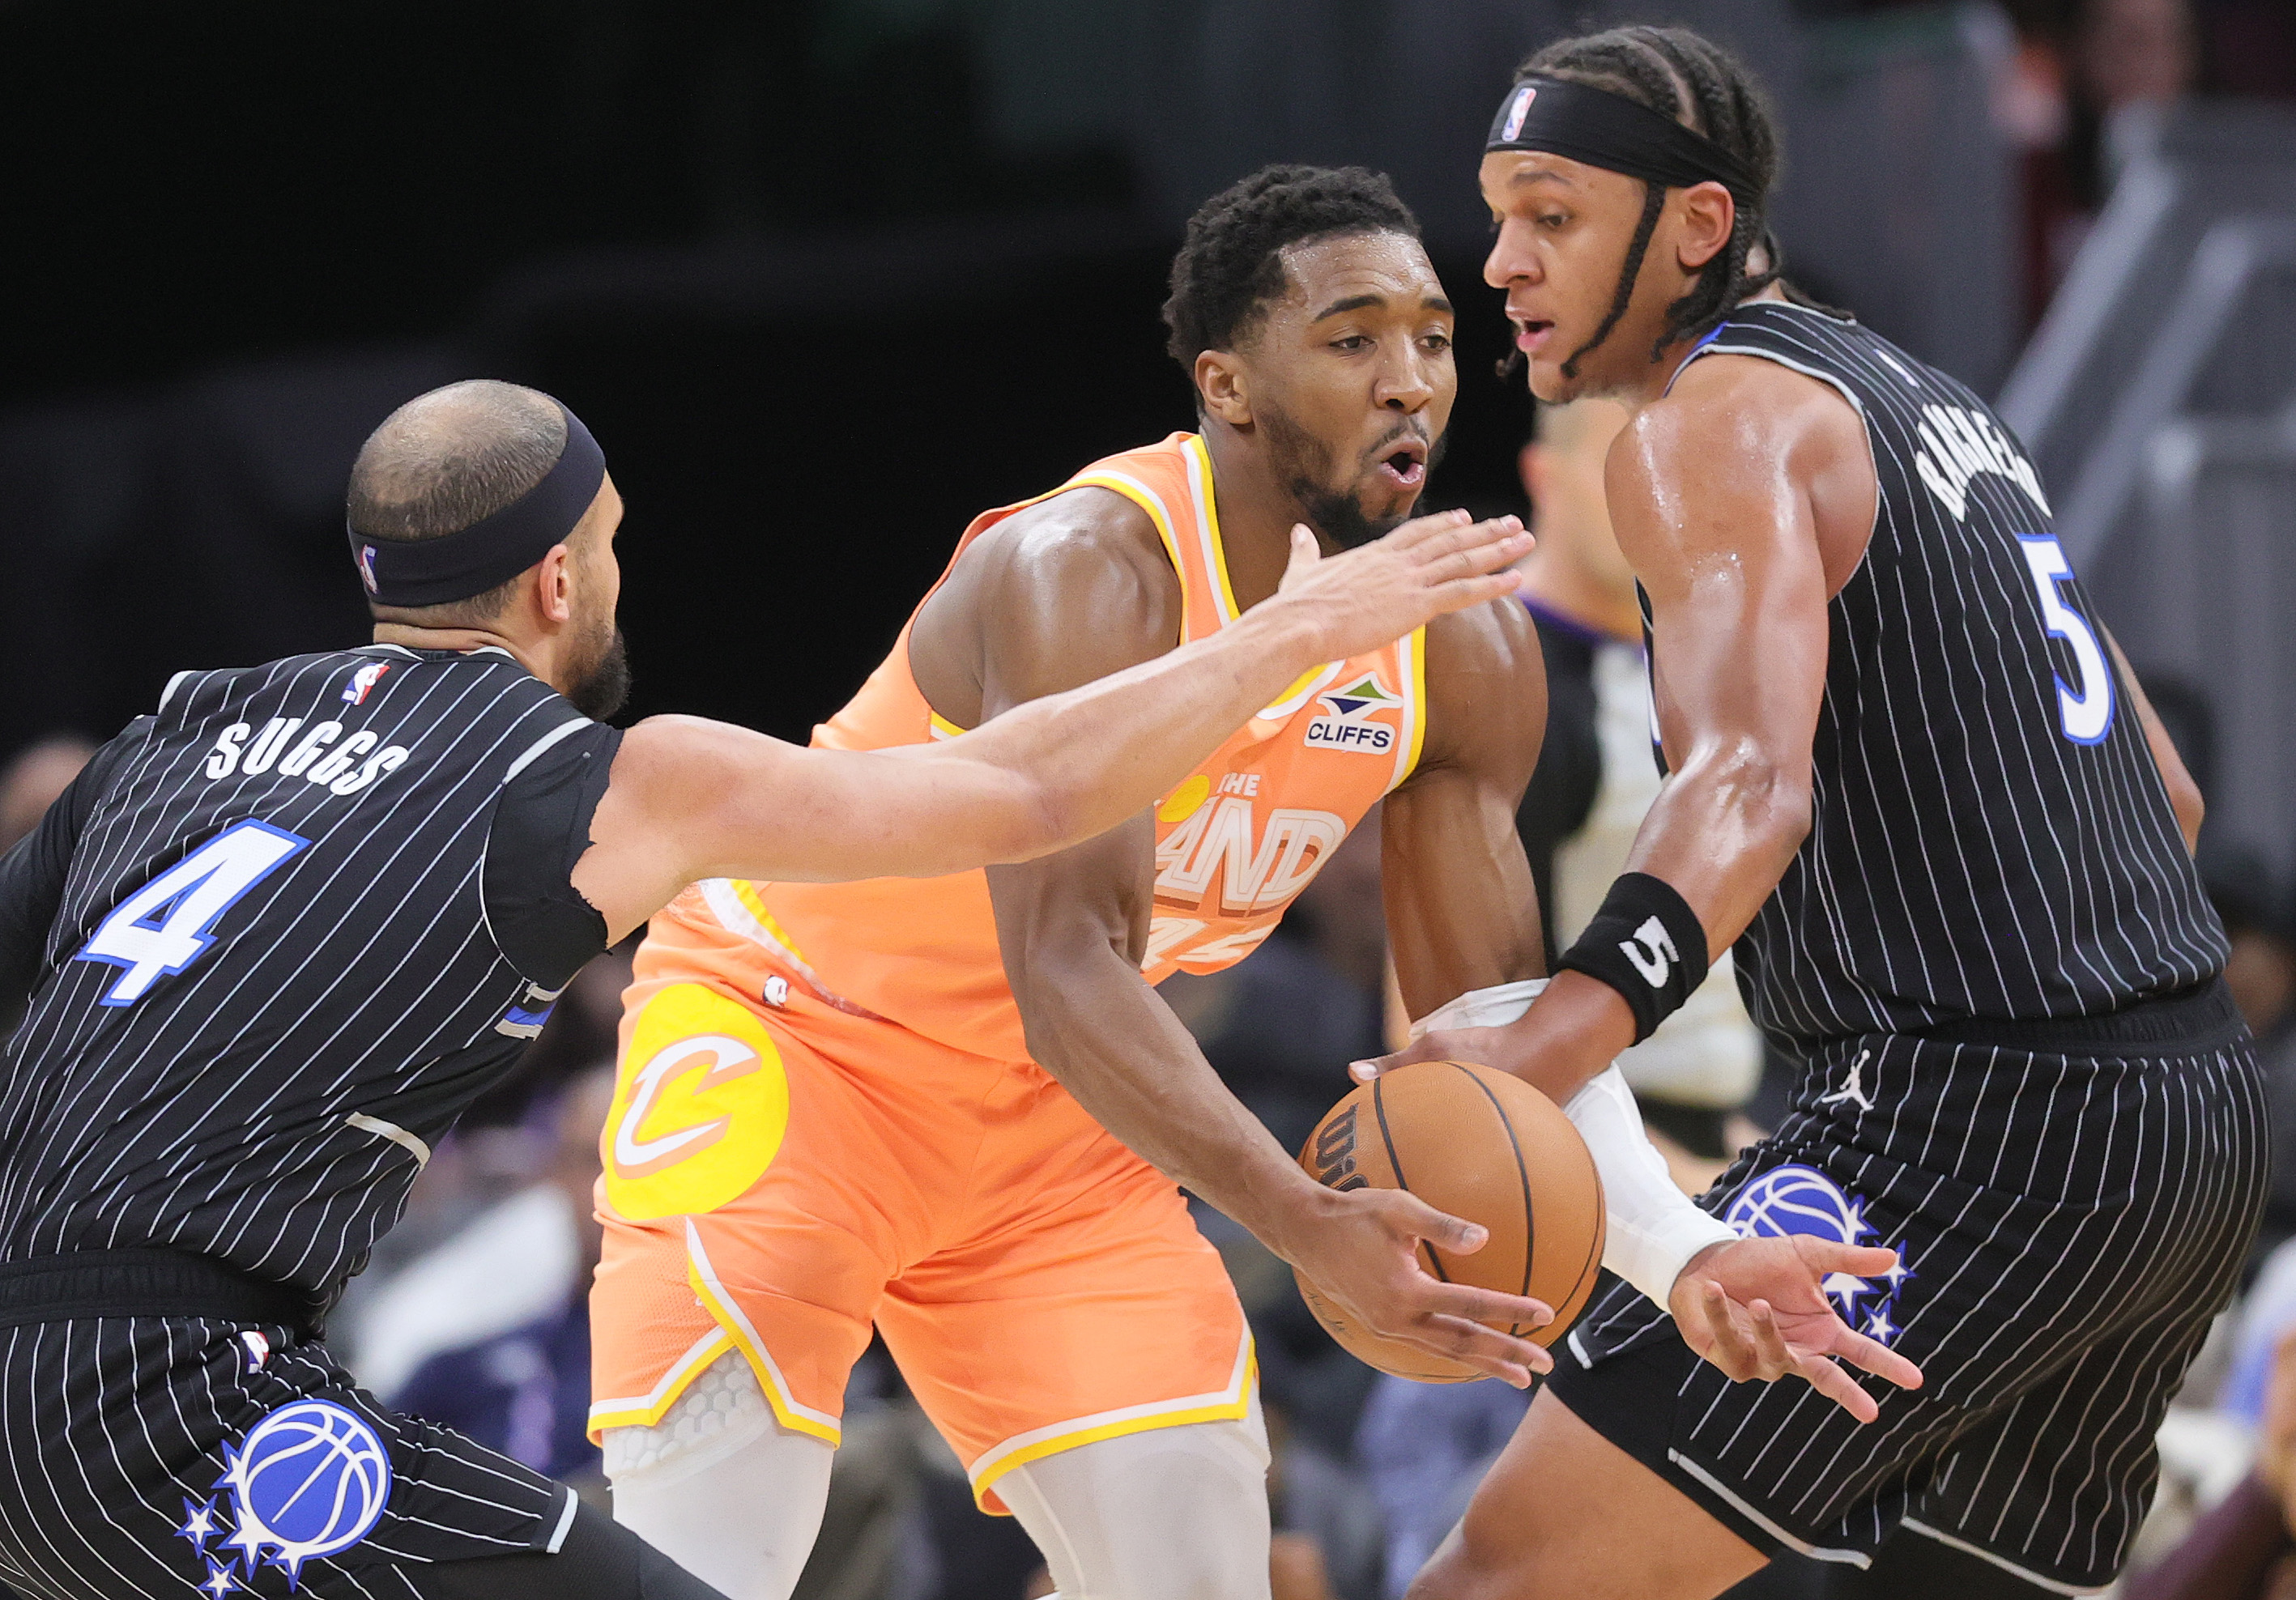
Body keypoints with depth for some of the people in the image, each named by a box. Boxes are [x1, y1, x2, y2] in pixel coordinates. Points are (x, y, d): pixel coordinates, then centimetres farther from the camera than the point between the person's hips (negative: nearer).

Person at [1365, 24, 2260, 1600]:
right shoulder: (1925, 398, 22)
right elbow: (2166, 794, 25)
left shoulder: (1712, 421, -7)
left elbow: (1750, 777, -26)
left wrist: (1557, 1036, -42)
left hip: (1974, 1130, -10)